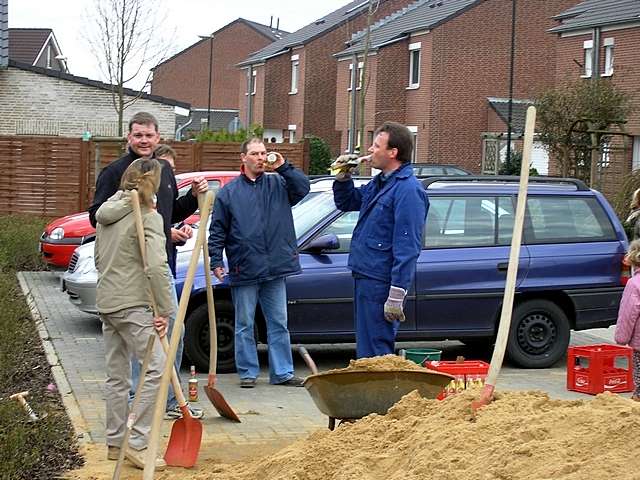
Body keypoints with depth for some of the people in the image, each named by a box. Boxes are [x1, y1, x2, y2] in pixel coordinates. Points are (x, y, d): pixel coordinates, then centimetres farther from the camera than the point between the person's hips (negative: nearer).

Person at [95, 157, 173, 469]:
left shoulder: (107, 212, 13)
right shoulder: (148, 217, -12)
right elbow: (157, 267, -21)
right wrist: (165, 311, -17)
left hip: (106, 303, 9)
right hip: (132, 305, -9)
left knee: (117, 376, 15)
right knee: (157, 368, -7)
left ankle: (115, 442, 21)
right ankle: (137, 443, -10)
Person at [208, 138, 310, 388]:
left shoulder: (278, 184, 9)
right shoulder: (229, 192, 3)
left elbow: (303, 187, -6)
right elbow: (217, 230, 2)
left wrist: (283, 167, -13)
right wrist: (216, 261, -5)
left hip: (276, 268, 2)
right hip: (244, 270, -2)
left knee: (279, 323, 8)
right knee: (245, 325, 6)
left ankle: (282, 372, 15)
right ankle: (248, 372, 15)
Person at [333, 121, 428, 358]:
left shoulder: (408, 189, -17)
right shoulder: (379, 183, 14)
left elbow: (407, 247, -22)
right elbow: (346, 203, 31)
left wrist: (397, 295, -25)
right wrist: (343, 178, 10)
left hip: (381, 282, -10)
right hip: (365, 276, 10)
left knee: (375, 352, -5)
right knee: (366, 349, 17)